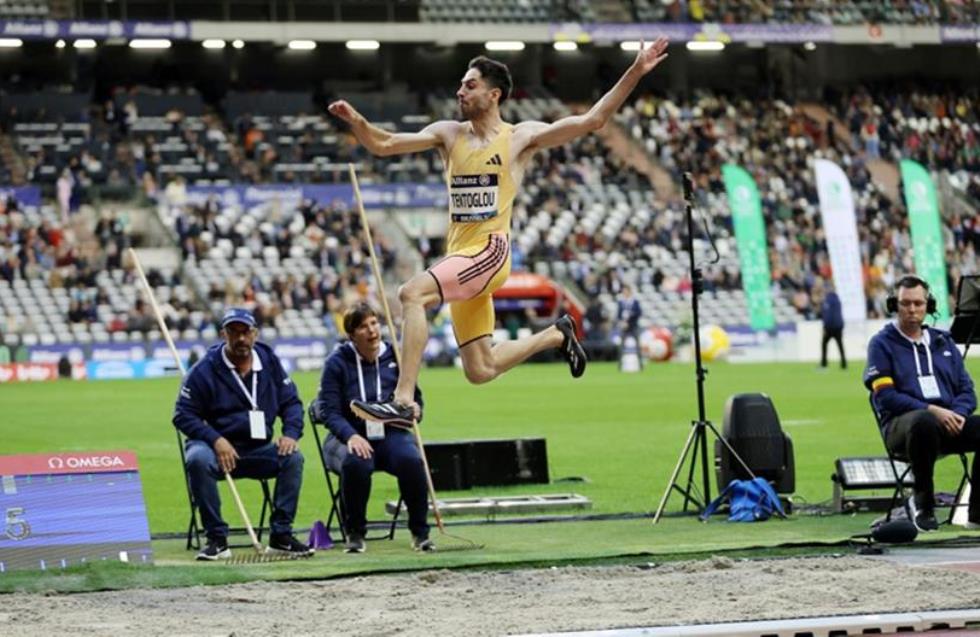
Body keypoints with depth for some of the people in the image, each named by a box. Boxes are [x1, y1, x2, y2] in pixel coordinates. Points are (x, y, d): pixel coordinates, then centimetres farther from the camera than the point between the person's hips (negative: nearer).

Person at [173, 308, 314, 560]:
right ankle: (217, 540, -27)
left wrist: (291, 433, -10)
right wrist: (216, 440, -21)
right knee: (198, 459, -35)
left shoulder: (270, 362, 6)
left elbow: (291, 402, 11)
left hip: (259, 450, 3)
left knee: (293, 457, -23)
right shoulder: (205, 369, -7)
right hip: (217, 446, -3)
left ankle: (281, 535, -15)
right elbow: (183, 415, -7)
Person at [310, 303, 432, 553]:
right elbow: (329, 410, -6)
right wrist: (351, 436, -24)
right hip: (350, 436, -2)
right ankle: (355, 534, -17)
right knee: (356, 462, -38)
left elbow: (415, 397, 18)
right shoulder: (337, 362, -1)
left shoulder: (396, 357, 8)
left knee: (411, 460, -32)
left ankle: (420, 533, -16)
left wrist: (415, 409, -8)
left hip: (391, 434, 2)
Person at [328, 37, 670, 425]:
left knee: (411, 294, -29)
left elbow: (592, 120, -4)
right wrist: (355, 120, -12)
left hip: (490, 251, -7)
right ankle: (555, 336, 35)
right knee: (480, 371, 10)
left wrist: (635, 72, -11)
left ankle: (402, 400, -32)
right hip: (460, 256, 7)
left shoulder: (521, 137, 1)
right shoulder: (448, 134, 13)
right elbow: (383, 145, 8)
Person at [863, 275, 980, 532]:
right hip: (901, 426, -5)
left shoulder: (943, 342, 24)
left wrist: (958, 413, -7)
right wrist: (932, 410, -16)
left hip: (950, 422, 5)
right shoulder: (882, 344, 9)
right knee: (923, 421, -41)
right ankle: (923, 501, -23)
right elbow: (885, 396, -4)